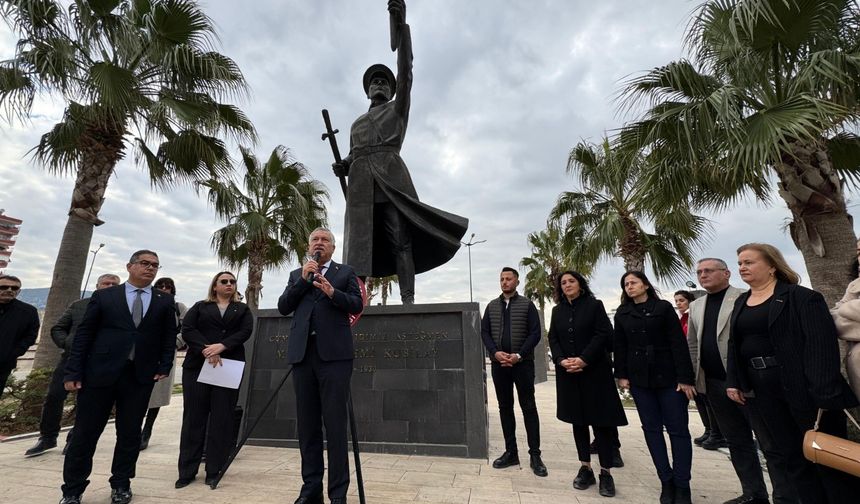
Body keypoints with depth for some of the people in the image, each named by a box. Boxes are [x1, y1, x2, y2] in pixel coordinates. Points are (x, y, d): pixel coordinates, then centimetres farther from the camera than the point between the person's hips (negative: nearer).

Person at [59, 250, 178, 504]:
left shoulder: (165, 301, 6)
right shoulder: (103, 296, 4)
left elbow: (169, 336, 7)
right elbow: (83, 335, 2)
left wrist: (164, 367, -1)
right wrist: (74, 372, -3)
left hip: (140, 377, 1)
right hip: (99, 374, -1)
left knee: (130, 433, 10)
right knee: (85, 433, 8)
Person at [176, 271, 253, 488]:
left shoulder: (242, 309, 14)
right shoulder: (200, 306, 14)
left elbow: (245, 332, -2)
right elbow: (187, 328, -1)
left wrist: (221, 346, -17)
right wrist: (206, 350, -15)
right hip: (198, 365, 0)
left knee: (222, 418, 1)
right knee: (194, 417, 2)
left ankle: (214, 470, 9)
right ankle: (187, 471, 12)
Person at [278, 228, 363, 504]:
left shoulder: (346, 272, 10)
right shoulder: (297, 275, 19)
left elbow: (357, 305, -1)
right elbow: (283, 307, 7)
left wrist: (332, 292, -18)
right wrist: (303, 280, -4)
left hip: (334, 354, -3)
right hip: (302, 354, 4)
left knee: (335, 425, -1)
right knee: (306, 425, 9)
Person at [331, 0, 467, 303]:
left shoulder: (398, 109, 21)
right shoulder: (357, 123, 34)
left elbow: (405, 73, 8)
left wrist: (401, 25, -1)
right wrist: (343, 165, 3)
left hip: (390, 177, -4)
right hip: (361, 181, 4)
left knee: (400, 239, -13)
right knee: (358, 242, -8)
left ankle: (408, 301, -16)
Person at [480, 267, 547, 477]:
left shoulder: (527, 304, 2)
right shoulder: (492, 306, 10)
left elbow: (535, 333, -5)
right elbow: (485, 332, 7)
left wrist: (519, 355, -15)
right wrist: (495, 352, -10)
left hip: (523, 363, -3)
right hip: (499, 363, 3)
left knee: (529, 407, 1)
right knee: (505, 407, 9)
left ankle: (535, 455, 10)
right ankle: (511, 452, 19)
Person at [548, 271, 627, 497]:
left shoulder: (594, 305, -1)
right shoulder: (557, 310, 10)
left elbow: (603, 334, -10)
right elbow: (553, 339, 6)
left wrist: (583, 359, -18)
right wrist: (561, 360, -11)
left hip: (595, 371, -3)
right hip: (568, 373, 4)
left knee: (601, 420, 0)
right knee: (578, 421, 9)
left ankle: (605, 472, 11)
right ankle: (585, 468, 20)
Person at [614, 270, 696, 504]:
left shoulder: (663, 307, -1)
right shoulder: (622, 314, 7)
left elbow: (678, 343, -6)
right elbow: (620, 347, 8)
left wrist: (685, 377, -12)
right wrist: (621, 375, 2)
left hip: (668, 376, -3)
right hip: (639, 379, 3)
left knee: (678, 429, 1)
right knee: (652, 429, 7)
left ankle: (682, 485, 12)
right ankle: (666, 482, 18)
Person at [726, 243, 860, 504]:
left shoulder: (801, 297, -8)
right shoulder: (741, 302, 10)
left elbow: (821, 343, -16)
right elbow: (734, 345, 11)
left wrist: (823, 391, -23)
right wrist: (733, 382, 3)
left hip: (801, 386, -5)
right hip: (760, 391, 5)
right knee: (790, 455, 13)